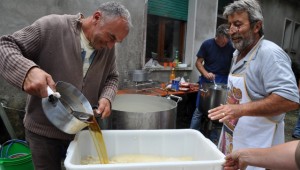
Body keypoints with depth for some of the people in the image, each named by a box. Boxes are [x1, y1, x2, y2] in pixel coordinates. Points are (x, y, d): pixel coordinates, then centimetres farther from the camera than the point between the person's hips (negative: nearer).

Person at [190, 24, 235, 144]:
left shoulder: (231, 47, -3)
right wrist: (206, 73, -18)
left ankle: (214, 137, 22)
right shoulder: (207, 44, -5)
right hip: (207, 79, -1)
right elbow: (198, 62, -2)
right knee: (199, 109, 0)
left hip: (223, 81, 1)